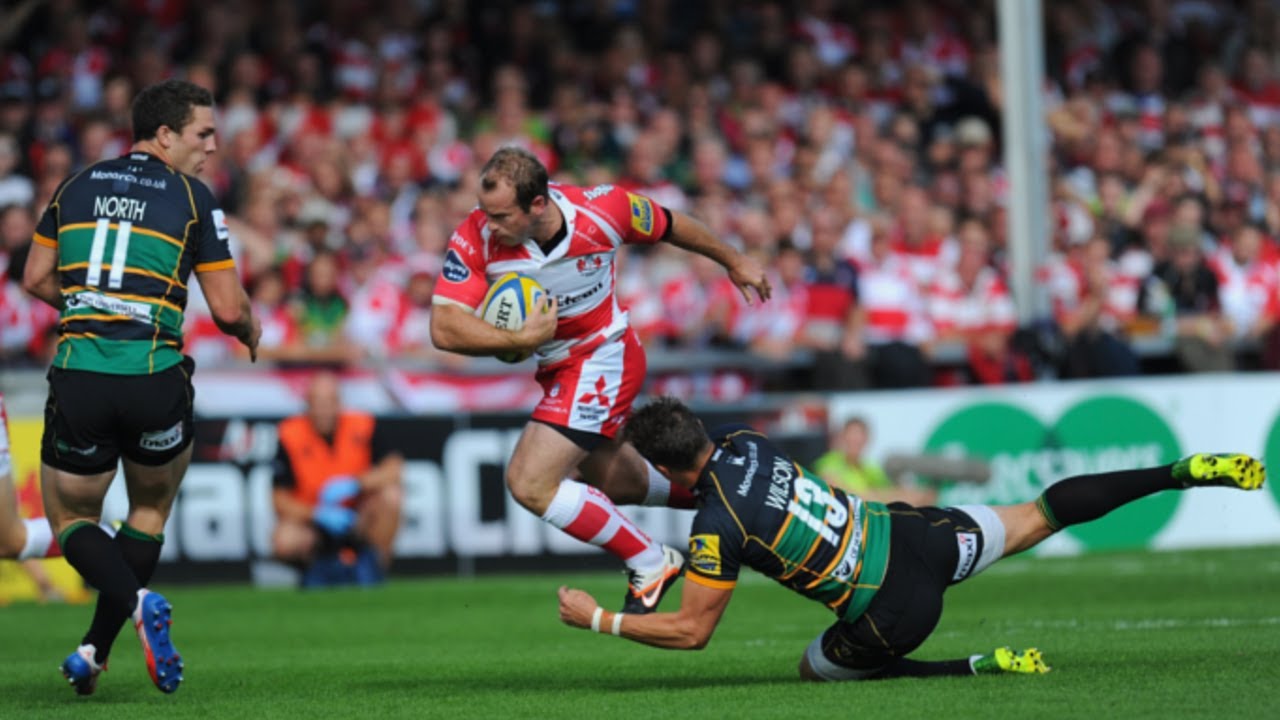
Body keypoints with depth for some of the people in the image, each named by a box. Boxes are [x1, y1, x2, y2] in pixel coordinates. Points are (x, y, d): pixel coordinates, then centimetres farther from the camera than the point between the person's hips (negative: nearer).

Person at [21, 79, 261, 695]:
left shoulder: (77, 186, 12)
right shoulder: (192, 198, 0)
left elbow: (35, 279, 17)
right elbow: (228, 308, -2)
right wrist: (251, 332, 20)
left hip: (76, 374, 2)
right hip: (154, 380, -2)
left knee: (71, 521, 16)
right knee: (150, 509, 24)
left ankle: (137, 601, -14)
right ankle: (96, 650, 18)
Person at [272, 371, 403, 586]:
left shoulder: (363, 426, -6)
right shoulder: (290, 436, -9)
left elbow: (394, 468, -16)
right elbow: (280, 499, -10)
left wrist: (354, 484, -31)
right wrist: (318, 514, -27)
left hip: (360, 522, 1)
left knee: (390, 495, -27)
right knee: (284, 540, -33)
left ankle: (373, 567, -8)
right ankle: (314, 567, 3)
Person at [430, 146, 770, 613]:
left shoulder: (602, 211, -26)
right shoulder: (475, 239, -23)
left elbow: (669, 226, -4)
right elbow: (444, 329, -27)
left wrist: (734, 262, 12)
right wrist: (522, 339, -38)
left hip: (603, 360, -6)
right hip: (558, 369, 6)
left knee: (529, 484, -17)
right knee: (613, 482, 25)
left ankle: (650, 565, -4)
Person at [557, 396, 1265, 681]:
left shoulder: (716, 528, -20)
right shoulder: (740, 439, 0)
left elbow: (690, 630, -13)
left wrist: (598, 618, -5)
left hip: (893, 609, -7)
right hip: (917, 536, 7)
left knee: (815, 669, 20)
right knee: (1037, 517, 26)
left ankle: (983, 666, 2)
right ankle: (1184, 471, 19)